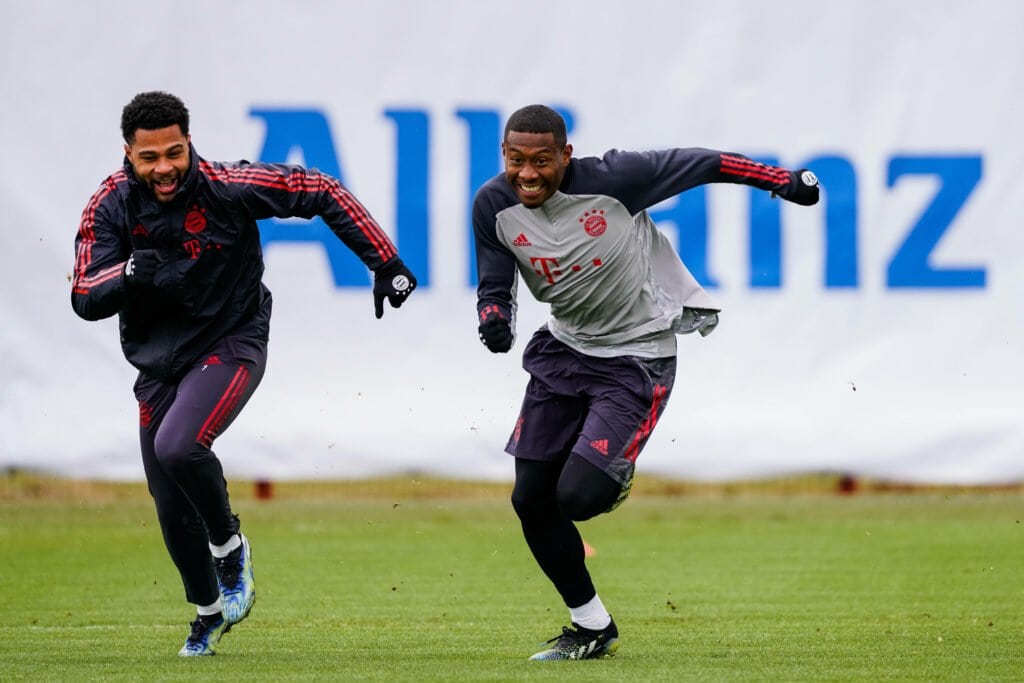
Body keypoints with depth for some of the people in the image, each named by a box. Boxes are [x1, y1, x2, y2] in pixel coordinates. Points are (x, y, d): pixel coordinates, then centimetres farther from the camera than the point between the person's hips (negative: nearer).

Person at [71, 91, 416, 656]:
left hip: (230, 345, -4)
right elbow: (85, 299, -13)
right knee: (172, 506, 8)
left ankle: (230, 546, -3)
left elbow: (324, 194, -11)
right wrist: (130, 273, -34)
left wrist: (385, 264, -12)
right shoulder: (110, 206, -11)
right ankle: (209, 611, 33)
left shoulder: (228, 187, -19)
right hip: (157, 362, 4)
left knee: (177, 446, -30)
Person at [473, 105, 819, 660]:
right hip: (564, 344, 6)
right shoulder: (494, 206, -11)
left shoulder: (611, 179, -26)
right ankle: (592, 628, 23)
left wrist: (782, 180, -8)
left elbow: (696, 165, -14)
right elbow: (495, 286, -1)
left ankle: (615, 471, 22)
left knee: (579, 495, -18)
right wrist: (494, 319, -24)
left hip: (637, 354, -6)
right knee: (531, 498, 4)